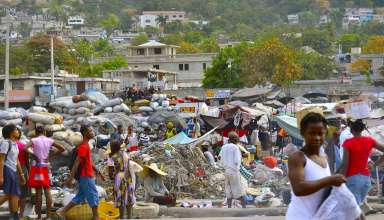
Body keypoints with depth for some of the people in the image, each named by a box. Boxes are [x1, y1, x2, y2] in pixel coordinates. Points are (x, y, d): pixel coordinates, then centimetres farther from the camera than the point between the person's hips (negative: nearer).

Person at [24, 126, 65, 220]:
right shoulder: (49, 141, 4)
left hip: (37, 166, -3)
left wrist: (34, 155, -15)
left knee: (38, 191, 0)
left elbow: (25, 148, -23)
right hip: (46, 167, 3)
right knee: (47, 190, 4)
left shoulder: (34, 140, -6)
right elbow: (62, 149, 8)